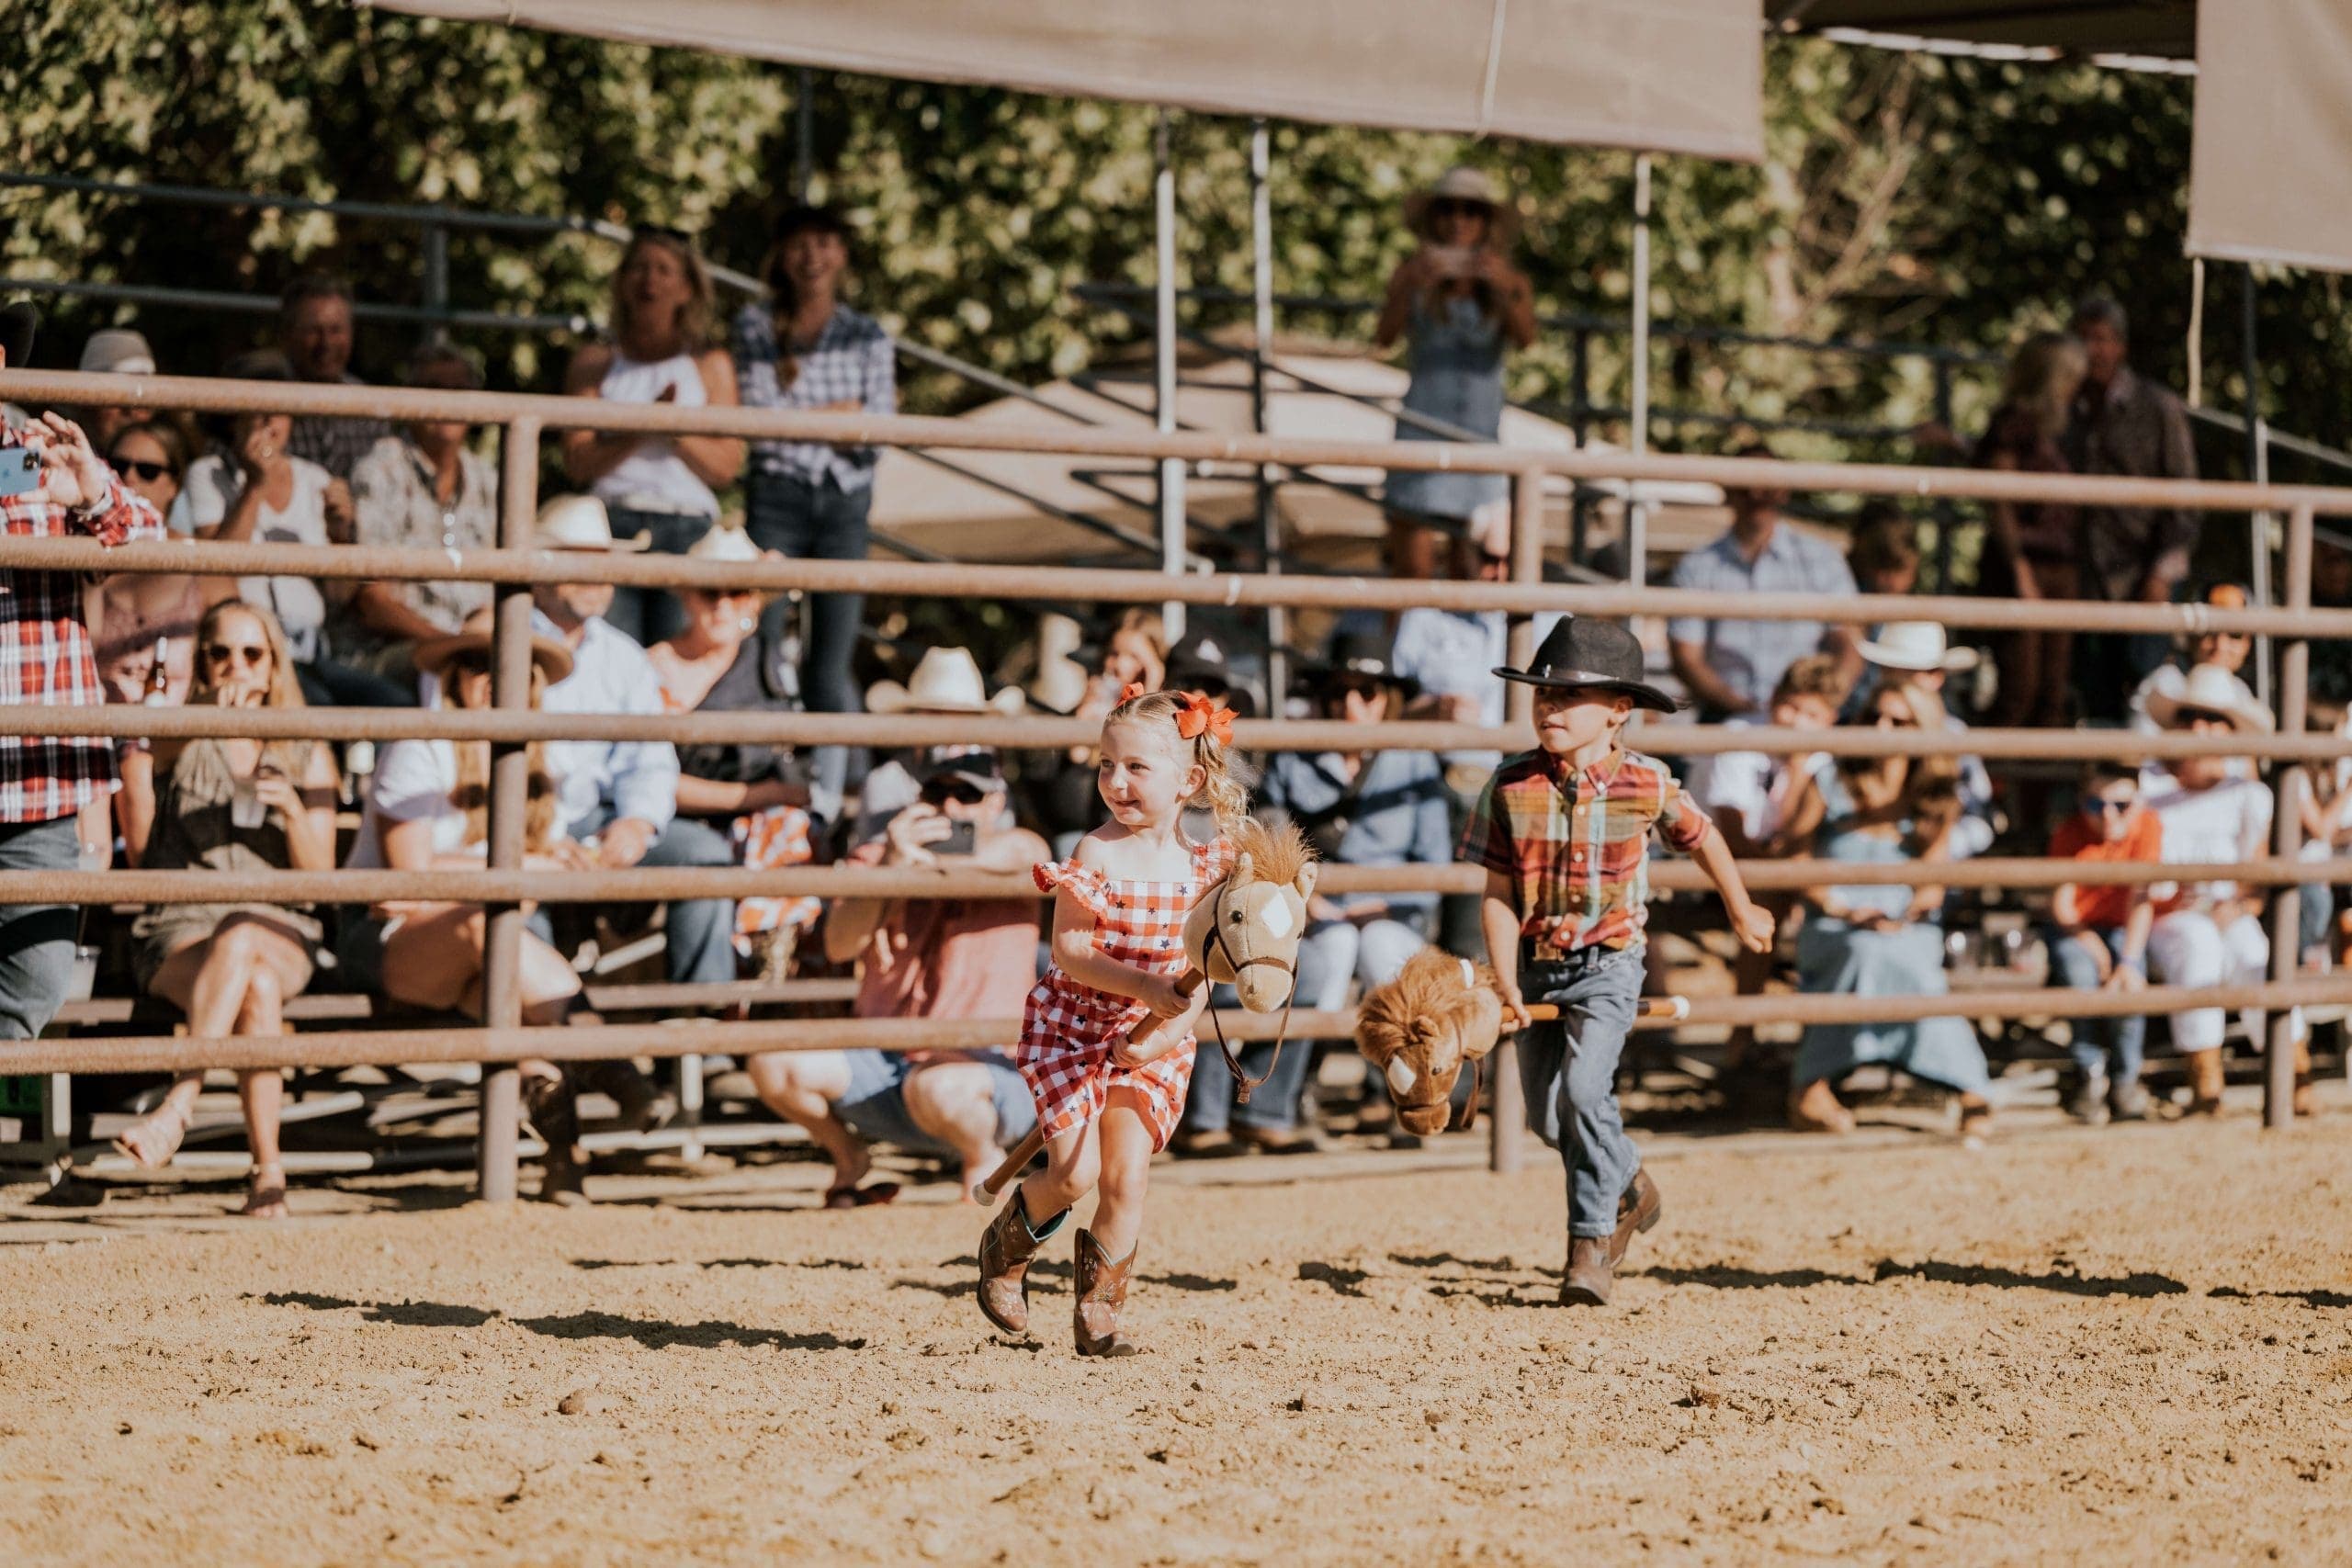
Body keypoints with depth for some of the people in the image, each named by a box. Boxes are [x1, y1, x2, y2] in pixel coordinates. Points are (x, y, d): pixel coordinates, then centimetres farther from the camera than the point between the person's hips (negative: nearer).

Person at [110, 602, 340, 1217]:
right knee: (257, 991, -36)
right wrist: (210, 714, -36)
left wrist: (293, 809, -15)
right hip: (179, 935, -1)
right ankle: (268, 1171, -42)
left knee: (239, 940, -38)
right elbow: (159, 748, -18)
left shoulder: (307, 757, 11)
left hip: (279, 935, 1)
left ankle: (176, 1108, -46)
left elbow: (319, 875, 4)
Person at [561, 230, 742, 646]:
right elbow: (578, 463, 2)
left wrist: (677, 429, -10)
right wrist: (641, 430, -12)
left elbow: (726, 467, 6)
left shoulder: (711, 366, 15)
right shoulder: (595, 364, 14)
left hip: (687, 532, 0)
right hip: (613, 526, 0)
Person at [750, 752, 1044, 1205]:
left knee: (932, 1087, -39)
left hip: (989, 1065, -4)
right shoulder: (875, 857, 7)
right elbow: (840, 945, -13)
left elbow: (1022, 852, -27)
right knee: (773, 1066, -20)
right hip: (880, 1061, 4)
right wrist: (890, 867, -29)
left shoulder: (1018, 845, 1)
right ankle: (849, 1158, 10)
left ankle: (982, 1158, -3)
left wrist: (928, 859, -22)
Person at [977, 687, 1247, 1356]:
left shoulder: (1203, 866, -5)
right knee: (1075, 1174, -10)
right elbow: (1069, 952, -20)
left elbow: (1200, 973, -3)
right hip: (1072, 1029, -3)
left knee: (1126, 1179, -5)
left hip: (1151, 1043, 3)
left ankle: (1099, 1317, 8)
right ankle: (1006, 1248, 20)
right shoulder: (1096, 854, -15)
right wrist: (1145, 986, -31)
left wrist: (1166, 1033, -20)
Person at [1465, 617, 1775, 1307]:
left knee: (1583, 1088, -21)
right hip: (1536, 961, 3)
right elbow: (1498, 893, -3)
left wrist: (1743, 913, 24)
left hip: (1607, 963, -3)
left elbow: (1702, 838, 11)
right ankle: (1630, 1189, 37)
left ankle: (1592, 1242, -12)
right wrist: (1506, 985, -11)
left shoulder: (1646, 784, -9)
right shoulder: (1512, 786, -7)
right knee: (1545, 1112, 9)